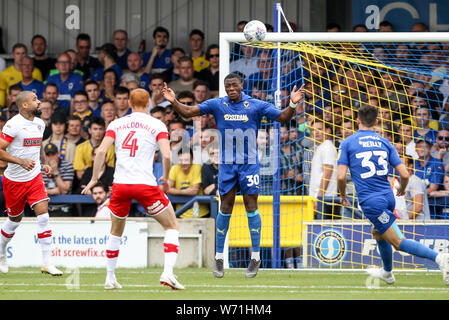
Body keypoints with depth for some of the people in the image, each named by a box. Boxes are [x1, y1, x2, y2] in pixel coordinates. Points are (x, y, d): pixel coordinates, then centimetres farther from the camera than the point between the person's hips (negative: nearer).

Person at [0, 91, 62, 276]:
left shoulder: (39, 123, 7)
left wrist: (43, 164, 11)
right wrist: (21, 161, -28)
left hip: (34, 177, 5)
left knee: (43, 216, -11)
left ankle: (47, 263, -11)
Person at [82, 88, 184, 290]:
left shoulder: (116, 124, 10)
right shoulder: (157, 126, 3)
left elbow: (101, 150, -2)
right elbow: (166, 155, -9)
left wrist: (94, 178, 6)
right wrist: (165, 177, 9)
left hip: (120, 184, 3)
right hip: (145, 183, -3)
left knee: (116, 231, 24)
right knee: (171, 227, 11)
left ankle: (110, 278, 24)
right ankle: (168, 272, -7)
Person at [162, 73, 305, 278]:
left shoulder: (256, 106, -1)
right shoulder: (217, 105, 2)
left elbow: (283, 118, 0)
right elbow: (188, 112, -1)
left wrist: (292, 105, -19)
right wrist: (174, 102, -18)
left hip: (249, 163, -1)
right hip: (227, 164, 1)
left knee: (251, 206, -3)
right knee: (225, 208, 1)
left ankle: (255, 257, 2)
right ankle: (219, 257, 10)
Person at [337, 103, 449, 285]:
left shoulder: (347, 143, -1)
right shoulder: (385, 143, 8)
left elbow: (341, 176, -9)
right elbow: (405, 175, 3)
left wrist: (343, 196, 11)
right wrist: (402, 189, 25)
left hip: (370, 201, -6)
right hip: (388, 198, 6)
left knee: (398, 242, -8)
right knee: (378, 234, 32)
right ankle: (387, 273, 49)